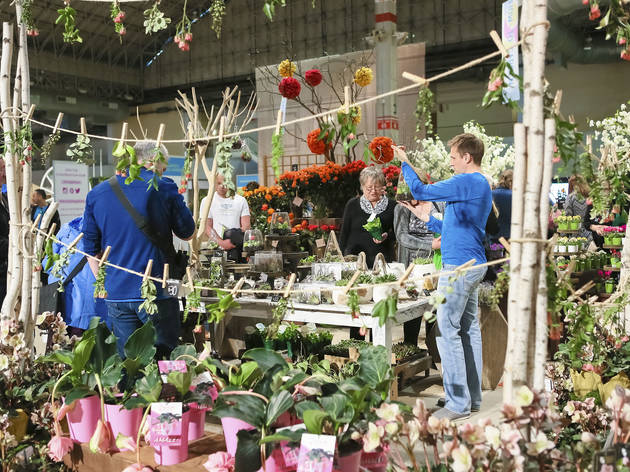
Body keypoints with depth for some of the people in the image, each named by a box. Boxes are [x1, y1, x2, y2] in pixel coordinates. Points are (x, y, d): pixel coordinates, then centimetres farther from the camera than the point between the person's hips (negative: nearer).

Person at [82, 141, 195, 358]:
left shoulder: (96, 193, 7)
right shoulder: (163, 188, -5)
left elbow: (92, 249, 12)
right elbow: (187, 233, 5)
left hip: (116, 295, 4)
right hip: (156, 292, -4)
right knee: (164, 359, 5)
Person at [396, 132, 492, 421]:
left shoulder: (467, 182, -14)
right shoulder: (481, 185, 19)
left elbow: (420, 191, -15)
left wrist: (404, 162, -1)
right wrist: (427, 218, 22)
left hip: (459, 266, -11)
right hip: (473, 265, 11)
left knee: (447, 330, -8)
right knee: (469, 329, 13)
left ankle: (458, 403, -5)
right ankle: (473, 398, 20)